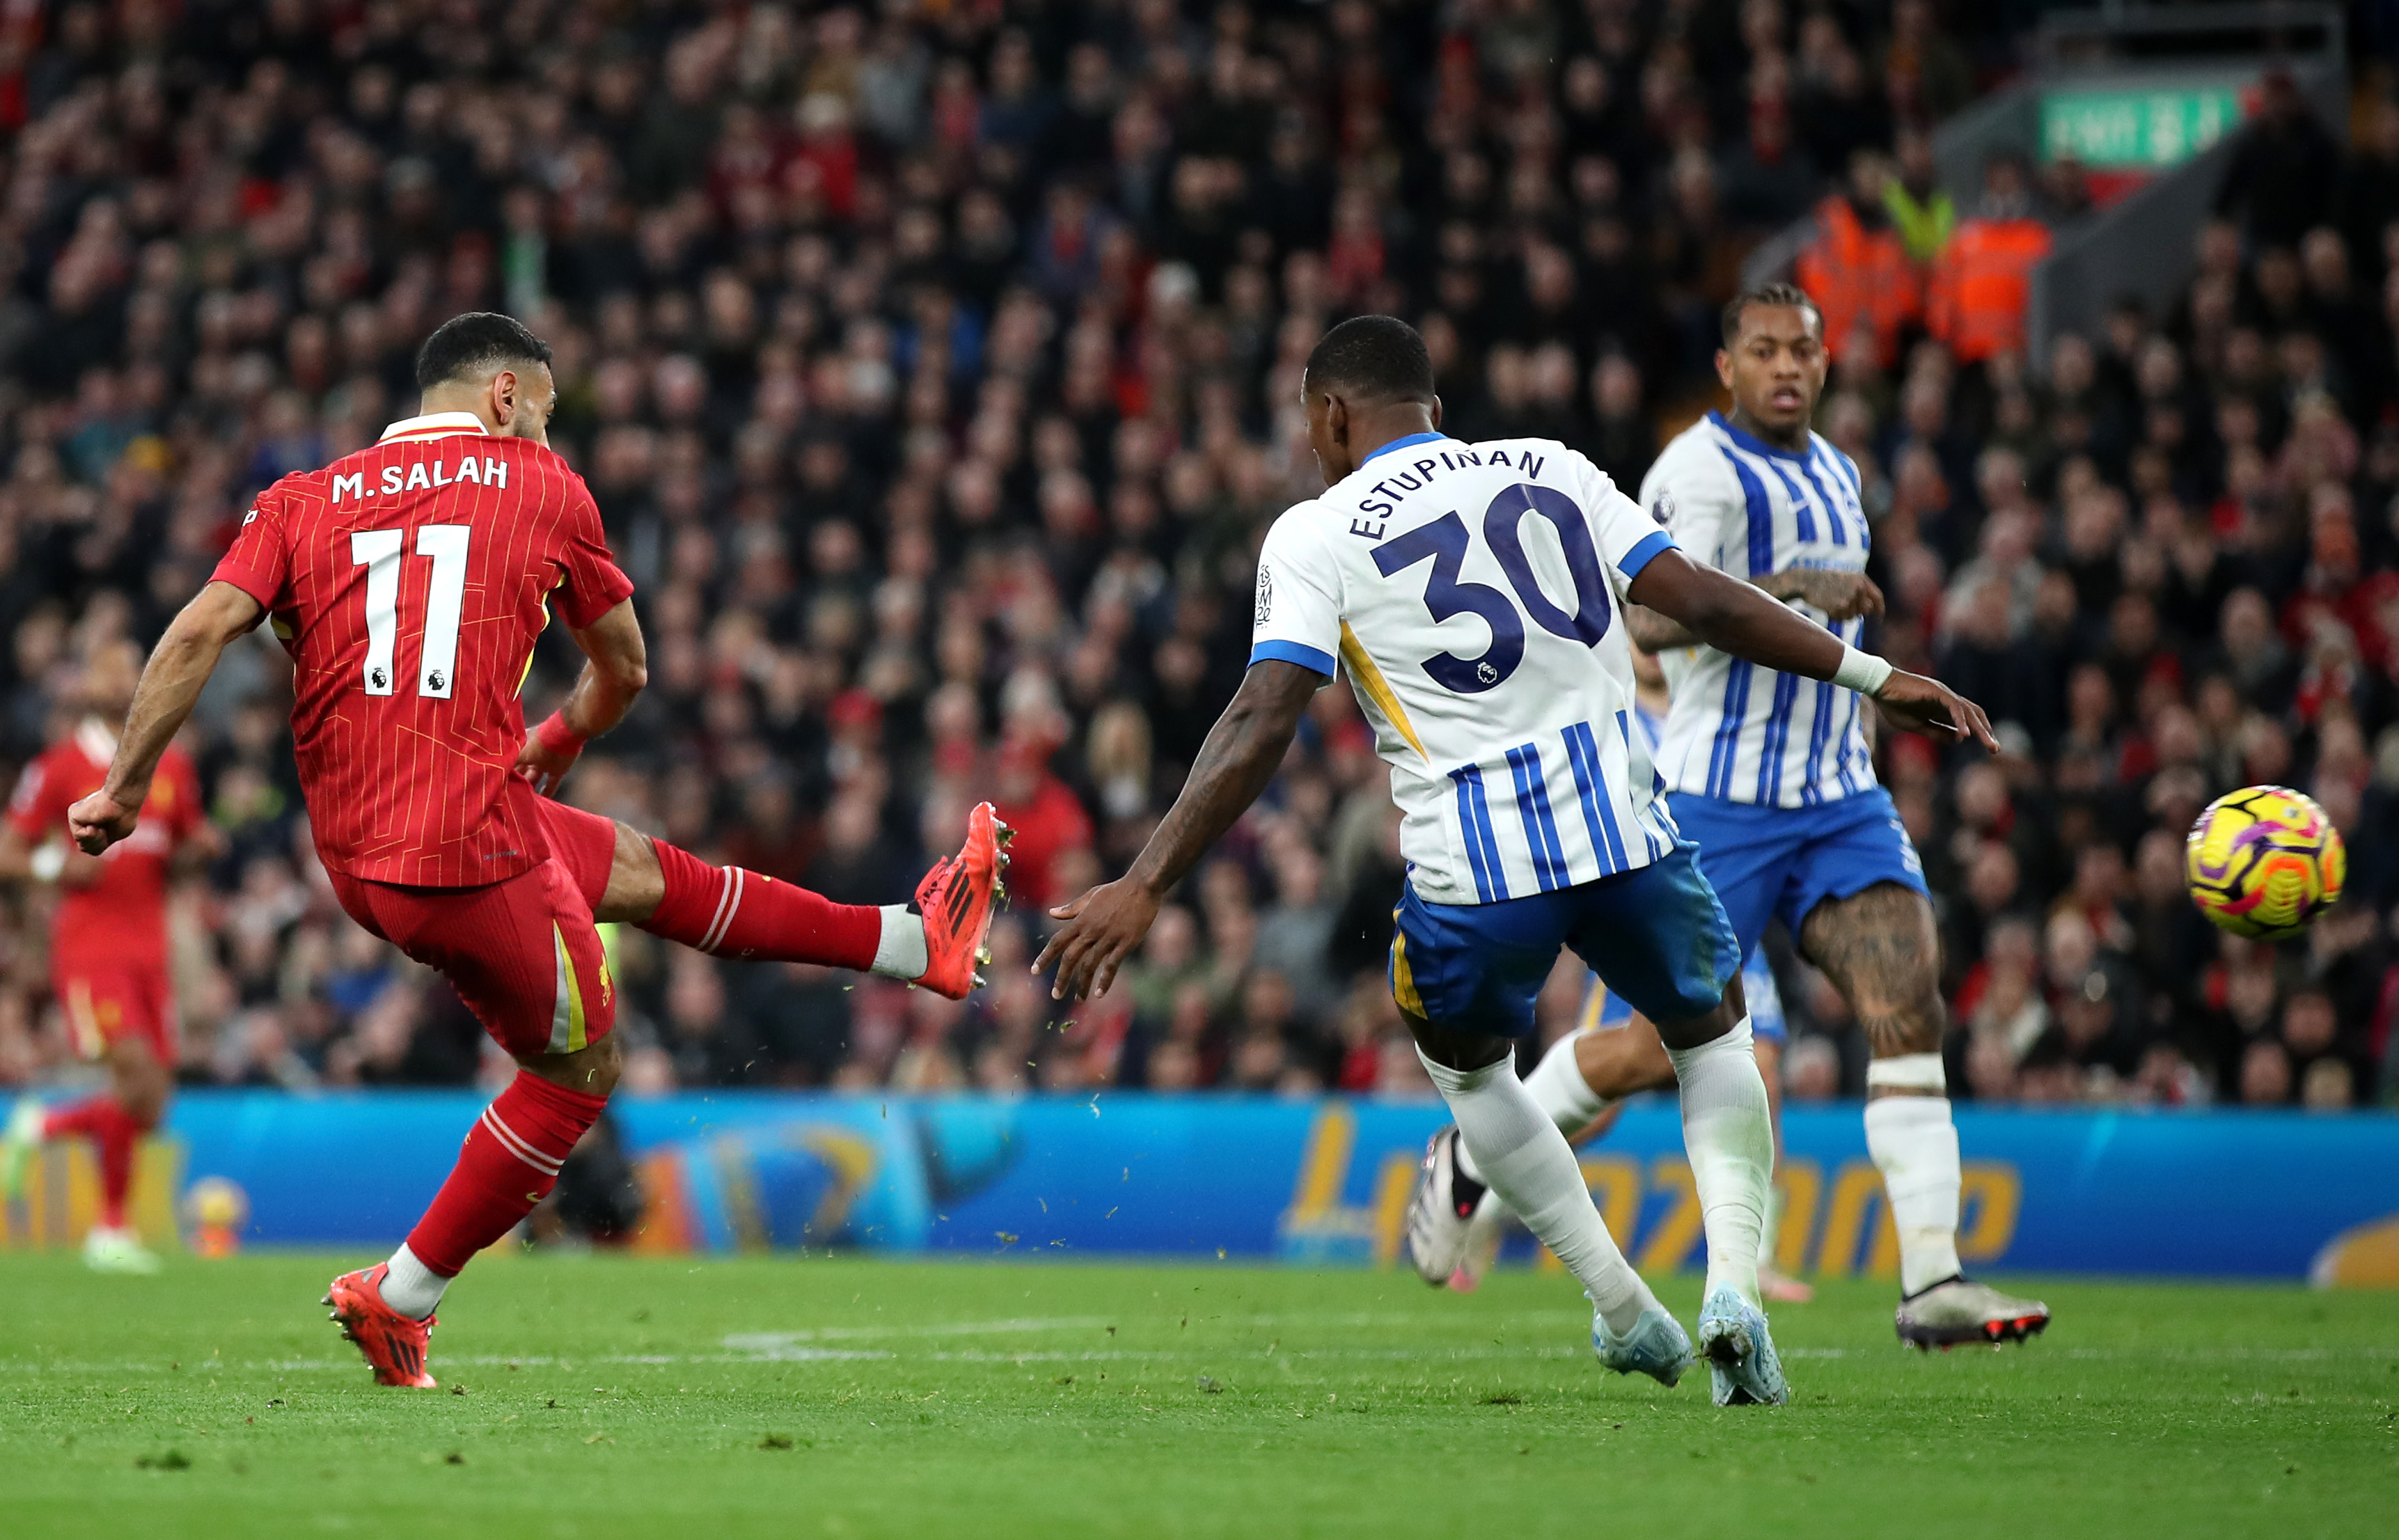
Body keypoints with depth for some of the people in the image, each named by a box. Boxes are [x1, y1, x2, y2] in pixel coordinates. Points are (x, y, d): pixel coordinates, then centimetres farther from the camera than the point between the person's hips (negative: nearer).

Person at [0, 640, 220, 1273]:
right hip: (88, 942, -6)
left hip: (148, 945, 6)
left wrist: (198, 848, 0)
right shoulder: (60, 767, -3)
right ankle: (111, 1229, -5)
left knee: (150, 1102, 0)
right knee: (137, 1077, -19)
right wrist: (59, 865, -18)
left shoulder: (173, 766, 12)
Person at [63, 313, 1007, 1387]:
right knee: (576, 1072, 14)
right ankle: (399, 1300, 15)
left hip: (352, 851, 6)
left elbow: (200, 631, -7)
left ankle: (915, 945, 34)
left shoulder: (301, 501, 8)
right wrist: (558, 743, 37)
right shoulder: (545, 491, 3)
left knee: (638, 869, 22)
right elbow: (624, 672, 16)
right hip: (475, 850, -6)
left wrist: (125, 787, -4)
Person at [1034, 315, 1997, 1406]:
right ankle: (1733, 1283, 3)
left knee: (1465, 1061, 29)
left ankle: (1626, 1312, 24)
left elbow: (1261, 725, -9)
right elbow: (1700, 599, 8)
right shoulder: (1550, 471, 13)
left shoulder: (1315, 537, 2)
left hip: (1472, 866, -2)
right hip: (1623, 824, 2)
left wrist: (1143, 888, -10)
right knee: (1713, 1031, 27)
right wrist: (1870, 675, 14)